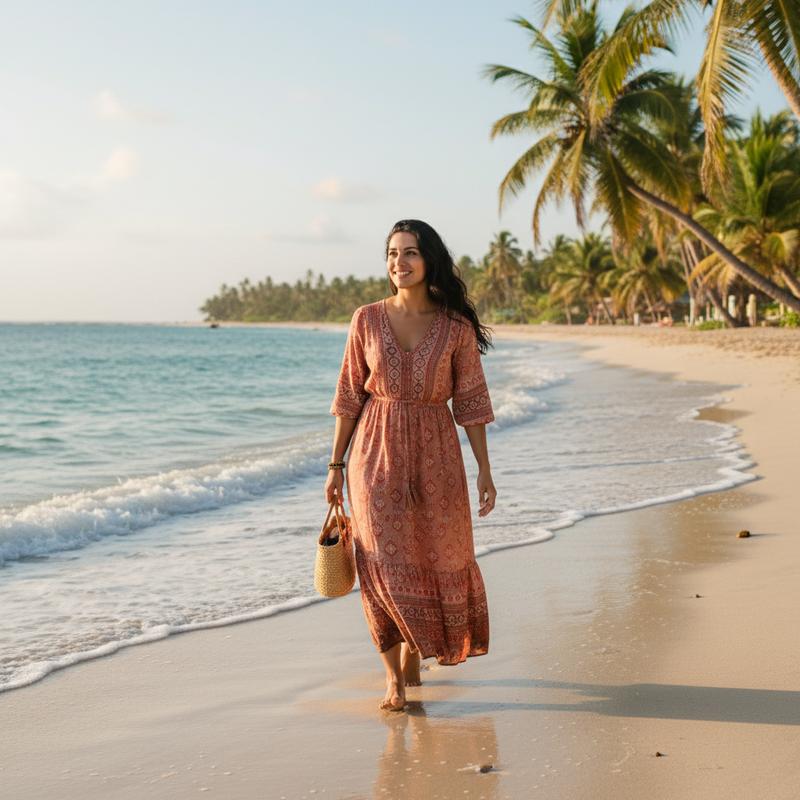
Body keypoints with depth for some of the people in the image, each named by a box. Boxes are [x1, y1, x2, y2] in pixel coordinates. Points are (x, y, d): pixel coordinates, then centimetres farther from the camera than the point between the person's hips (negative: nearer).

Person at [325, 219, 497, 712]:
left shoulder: (456, 327, -2)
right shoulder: (367, 319, 0)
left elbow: (470, 401, 1)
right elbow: (349, 395, 4)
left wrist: (485, 470, -1)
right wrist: (336, 464, 2)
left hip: (435, 454, 1)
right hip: (376, 453, 0)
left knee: (437, 557, 9)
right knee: (385, 563, -5)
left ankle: (414, 647, 35)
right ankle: (394, 676, 3)